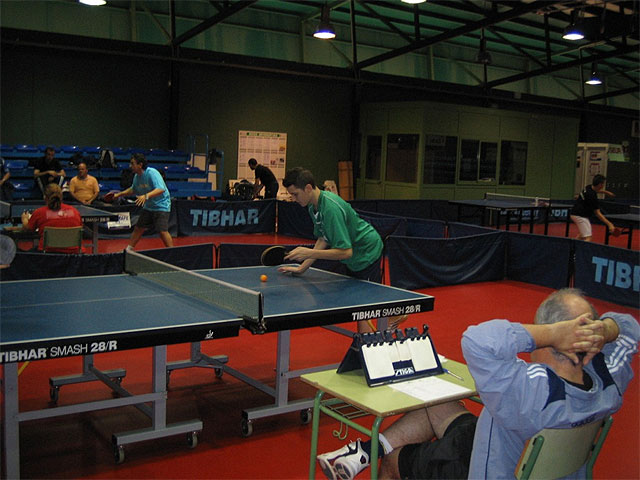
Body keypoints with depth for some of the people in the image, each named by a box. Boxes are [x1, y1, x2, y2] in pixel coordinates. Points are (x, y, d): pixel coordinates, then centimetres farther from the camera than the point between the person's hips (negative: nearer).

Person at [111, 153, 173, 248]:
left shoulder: (152, 173, -23)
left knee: (162, 231, -17)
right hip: (148, 207, 8)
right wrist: (119, 194, 19)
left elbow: (161, 189, -35)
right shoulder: (136, 176, 3)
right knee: (138, 229, 11)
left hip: (161, 206, -8)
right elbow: (133, 189, 24)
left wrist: (146, 196, -45)